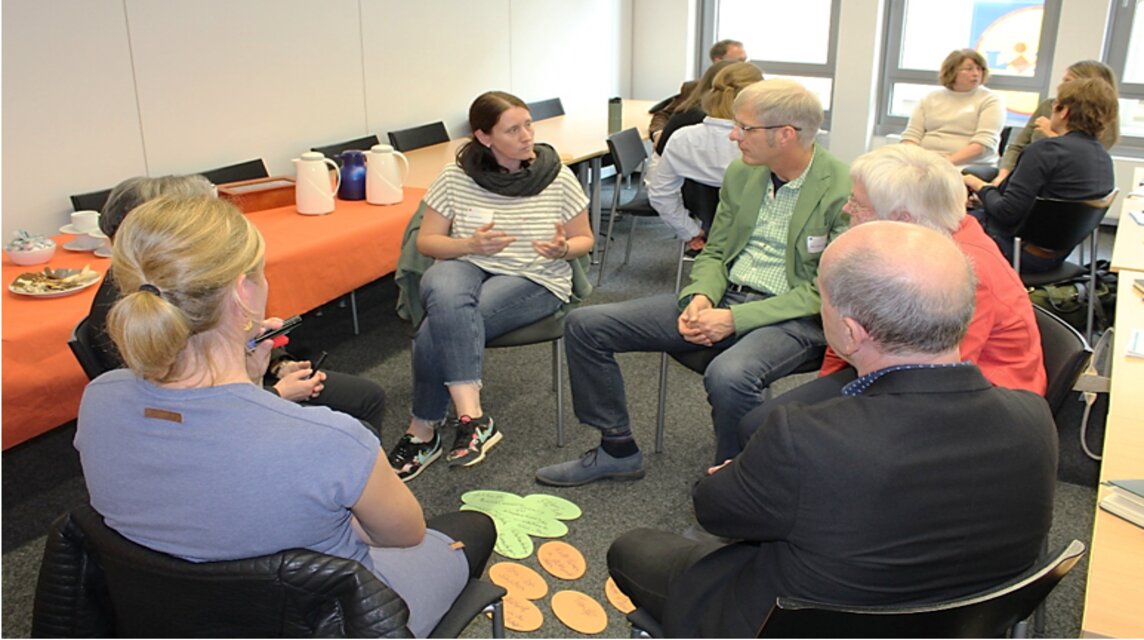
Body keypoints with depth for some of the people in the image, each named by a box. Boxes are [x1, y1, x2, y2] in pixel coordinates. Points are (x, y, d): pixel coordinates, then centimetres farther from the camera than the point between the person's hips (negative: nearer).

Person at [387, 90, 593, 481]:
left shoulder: (557, 177, -2)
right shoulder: (457, 177, 0)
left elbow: (585, 239, 8)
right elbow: (425, 241, 5)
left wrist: (563, 248, -16)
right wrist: (469, 245, -15)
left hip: (533, 280, -2)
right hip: (466, 266, 2)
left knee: (438, 329, -30)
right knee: (445, 296, -38)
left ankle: (424, 431, -16)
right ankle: (472, 417, -40)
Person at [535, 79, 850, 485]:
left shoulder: (845, 191, -13)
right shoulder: (740, 173, 8)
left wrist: (735, 318, -20)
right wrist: (701, 297, -7)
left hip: (794, 315, -6)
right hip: (722, 298, 6)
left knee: (728, 376, -41)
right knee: (584, 325, -3)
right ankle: (617, 450, 12)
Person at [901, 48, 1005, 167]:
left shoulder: (991, 101, 5)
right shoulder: (930, 98, 16)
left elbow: (985, 144, -8)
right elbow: (911, 135, 10)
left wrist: (948, 162, -21)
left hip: (968, 168, -3)